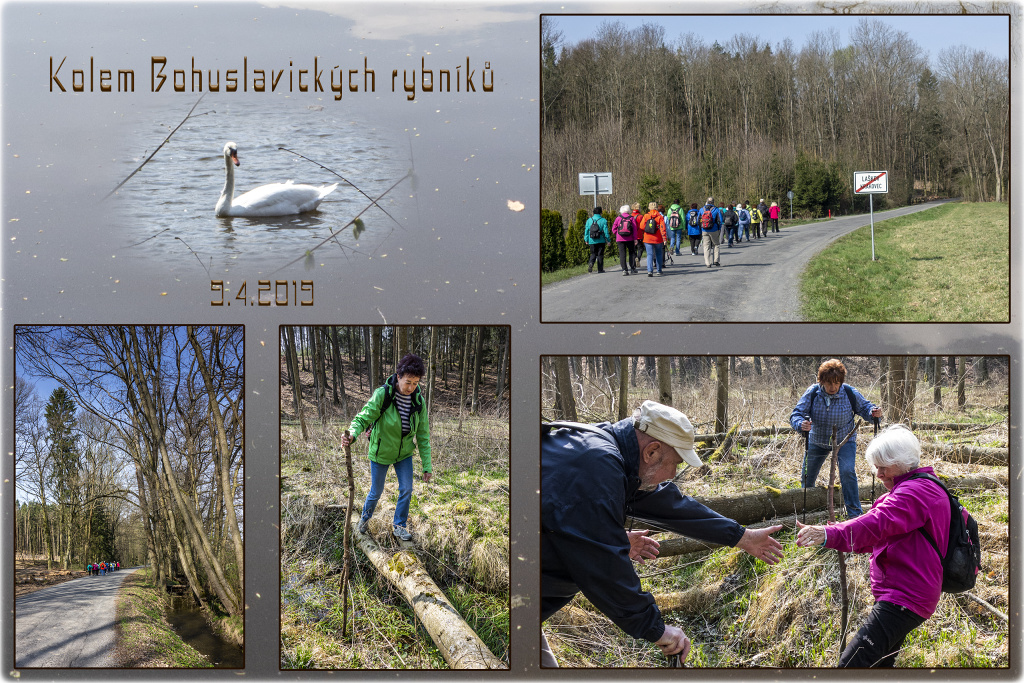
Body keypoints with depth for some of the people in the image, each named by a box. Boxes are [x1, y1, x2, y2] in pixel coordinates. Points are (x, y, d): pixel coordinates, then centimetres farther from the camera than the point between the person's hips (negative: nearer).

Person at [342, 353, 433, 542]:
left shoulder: (418, 402, -13)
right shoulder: (382, 395, -25)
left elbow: (423, 436, -6)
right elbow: (363, 418, -26)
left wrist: (427, 466, -5)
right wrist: (352, 434, -49)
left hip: (404, 453, 3)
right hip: (380, 453, -3)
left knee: (406, 489, -1)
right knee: (376, 492, 11)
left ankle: (399, 526, 20)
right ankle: (365, 516, 42)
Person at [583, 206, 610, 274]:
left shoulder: (589, 220, 2)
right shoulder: (603, 220, -6)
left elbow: (586, 230, 4)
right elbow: (606, 231, -8)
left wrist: (586, 239, 11)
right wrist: (608, 240, -1)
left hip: (592, 241, 2)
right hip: (601, 241, -2)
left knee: (593, 254, 13)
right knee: (600, 254, 7)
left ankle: (591, 263, -16)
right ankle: (600, 269, 8)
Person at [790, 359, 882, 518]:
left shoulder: (850, 393, -19)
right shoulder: (812, 393, -18)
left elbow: (865, 407, -3)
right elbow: (796, 414, -21)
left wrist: (873, 412, -27)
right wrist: (801, 424, -44)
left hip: (844, 440, -2)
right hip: (817, 441, 2)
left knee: (847, 472, -23)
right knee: (807, 477, 9)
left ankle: (854, 514, -14)